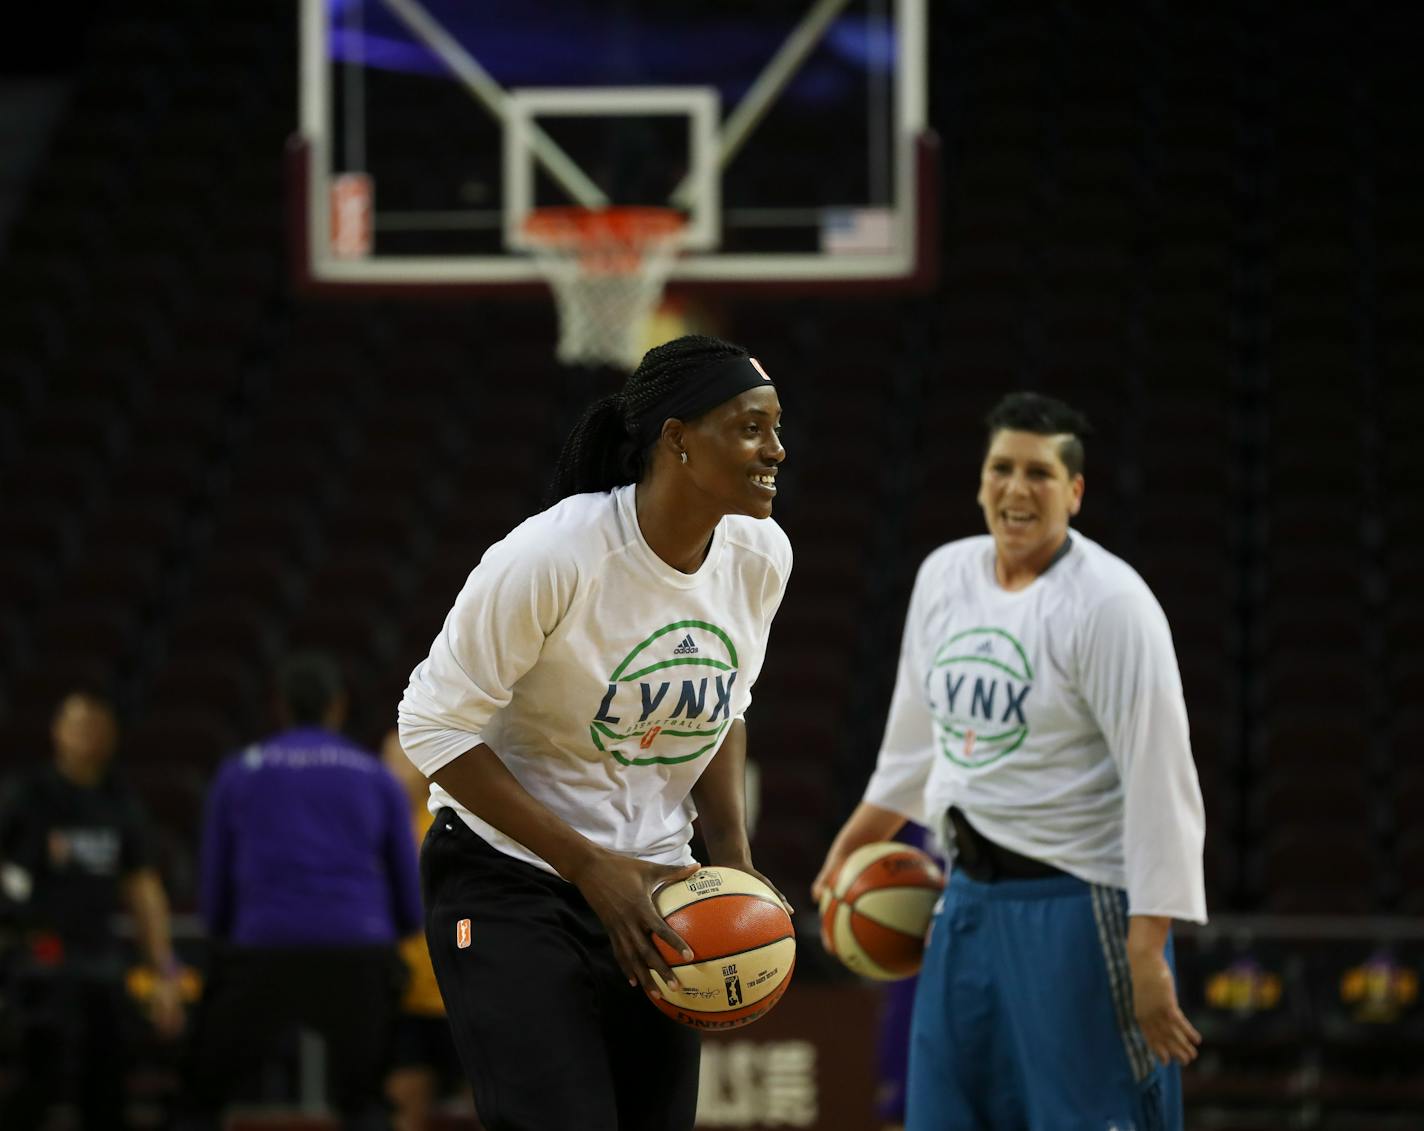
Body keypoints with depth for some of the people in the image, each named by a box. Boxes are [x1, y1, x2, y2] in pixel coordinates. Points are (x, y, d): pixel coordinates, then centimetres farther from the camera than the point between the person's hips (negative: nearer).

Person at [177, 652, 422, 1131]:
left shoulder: (238, 772, 12)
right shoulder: (377, 777, 13)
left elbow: (213, 900, 14)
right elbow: (411, 909, 15)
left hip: (262, 953, -1)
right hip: (360, 957, 1)